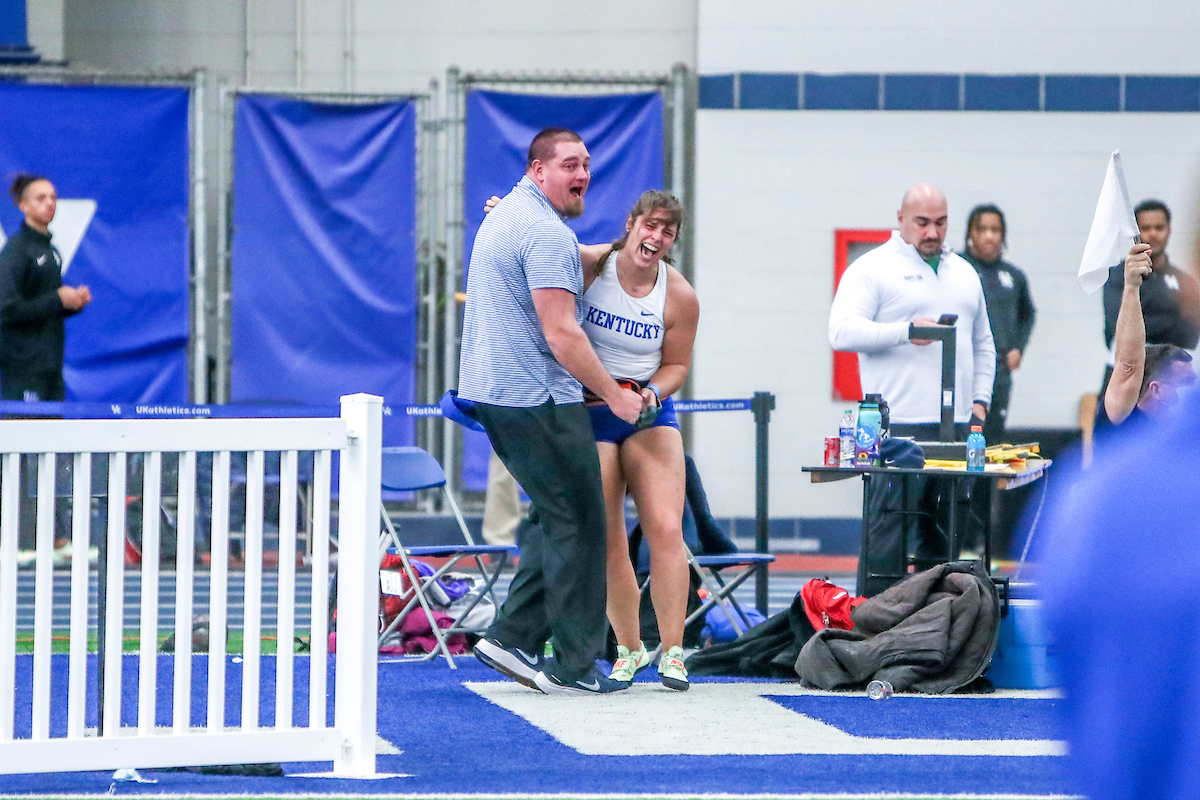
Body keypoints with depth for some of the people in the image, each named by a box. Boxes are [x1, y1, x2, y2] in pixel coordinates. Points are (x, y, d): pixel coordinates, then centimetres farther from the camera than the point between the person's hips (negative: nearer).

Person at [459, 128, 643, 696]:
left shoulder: (502, 218, 18)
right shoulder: (548, 233, -16)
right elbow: (561, 335, -21)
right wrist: (614, 394, -12)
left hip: (491, 391, 10)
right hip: (537, 399, -10)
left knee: (559, 518, 16)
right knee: (577, 524, -3)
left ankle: (513, 638, 12)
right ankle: (573, 666, -1)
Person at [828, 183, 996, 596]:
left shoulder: (964, 272, 21)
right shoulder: (873, 268, 0)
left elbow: (983, 345, 28)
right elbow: (842, 331, -12)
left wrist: (980, 399, 14)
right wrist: (906, 330, -21)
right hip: (898, 426, -6)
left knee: (945, 535, 9)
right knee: (887, 534, -9)